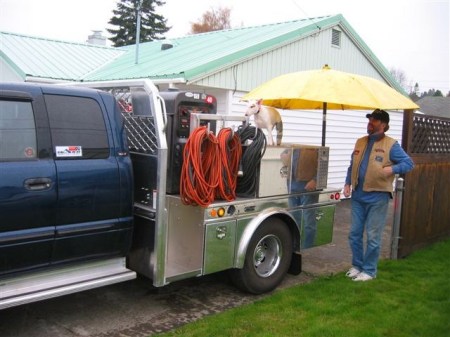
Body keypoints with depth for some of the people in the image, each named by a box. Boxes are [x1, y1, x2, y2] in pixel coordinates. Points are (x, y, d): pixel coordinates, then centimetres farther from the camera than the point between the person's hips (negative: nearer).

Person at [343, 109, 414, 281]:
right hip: (358, 196, 6)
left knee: (373, 236, 1)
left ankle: (369, 270, 13)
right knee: (354, 233, 11)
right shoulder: (360, 142, 12)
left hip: (377, 197, -6)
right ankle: (357, 265, 26)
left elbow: (409, 163, -7)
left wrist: (392, 169, -23)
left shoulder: (391, 145, -6)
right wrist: (347, 183, 7)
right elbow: (352, 166, 18)